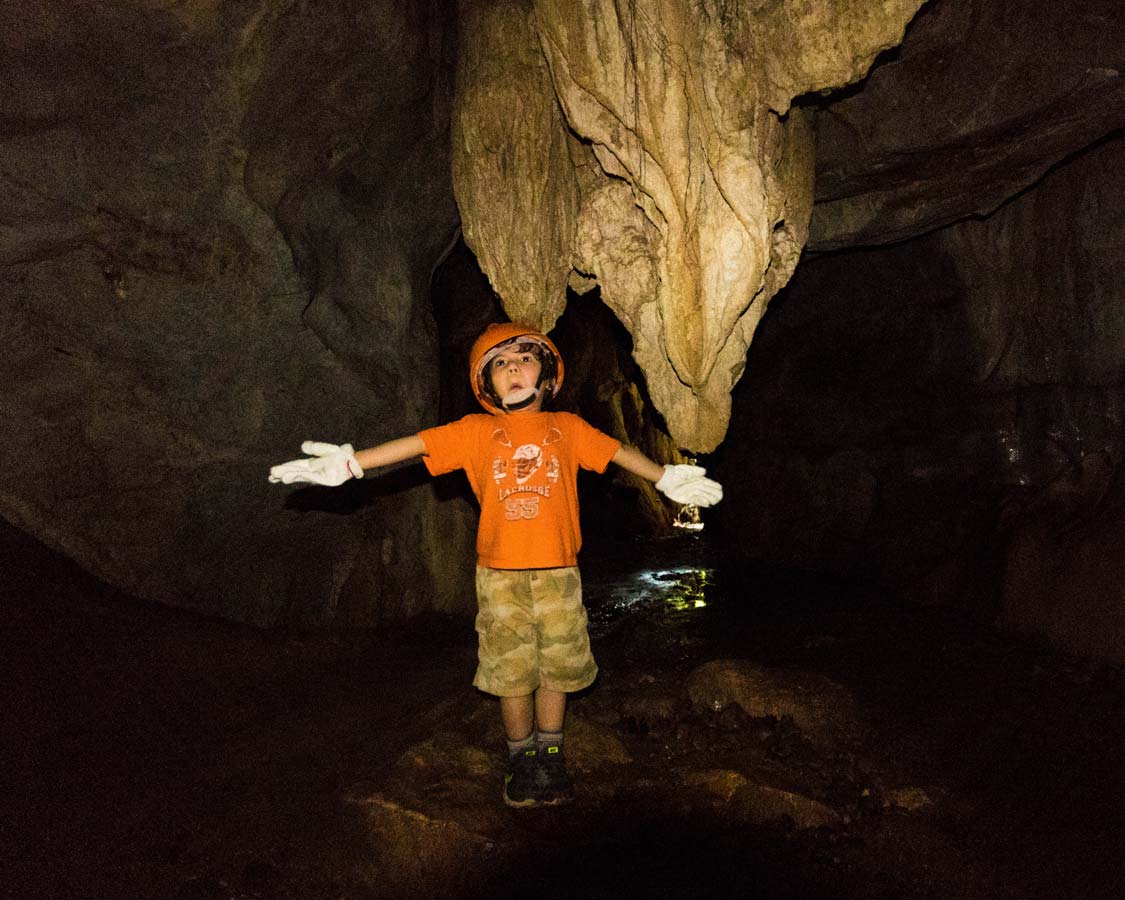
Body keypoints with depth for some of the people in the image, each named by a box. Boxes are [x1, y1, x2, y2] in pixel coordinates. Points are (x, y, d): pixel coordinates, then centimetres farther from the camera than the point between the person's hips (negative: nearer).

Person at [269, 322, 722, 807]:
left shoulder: (567, 427, 7)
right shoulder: (476, 431, 4)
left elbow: (619, 452, 13)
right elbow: (414, 445, -1)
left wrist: (668, 477, 13)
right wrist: (348, 463, -6)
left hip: (558, 572, 1)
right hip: (500, 573, 0)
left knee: (557, 667, 8)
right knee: (512, 671, 7)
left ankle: (550, 757, 26)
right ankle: (521, 759, 26)